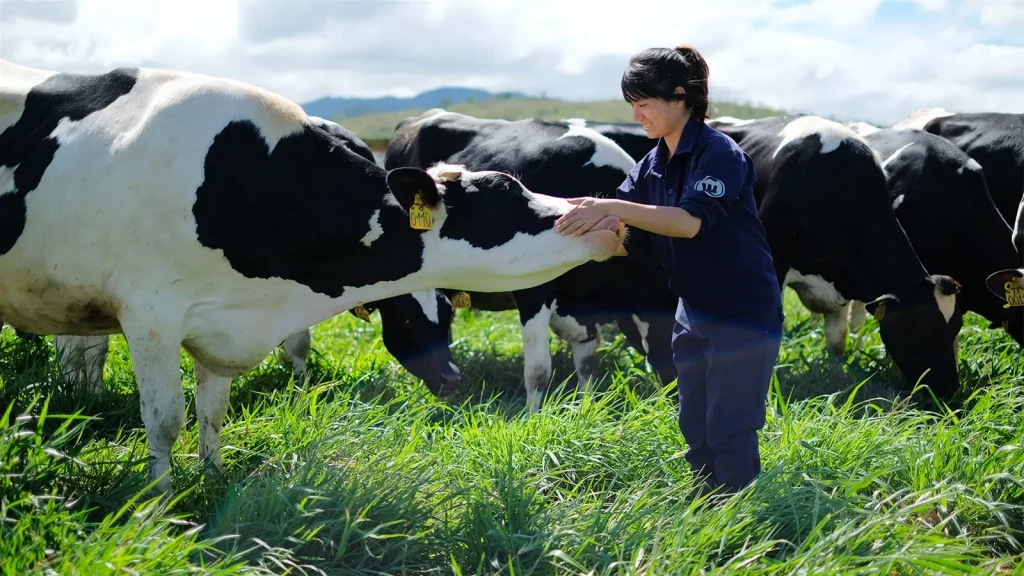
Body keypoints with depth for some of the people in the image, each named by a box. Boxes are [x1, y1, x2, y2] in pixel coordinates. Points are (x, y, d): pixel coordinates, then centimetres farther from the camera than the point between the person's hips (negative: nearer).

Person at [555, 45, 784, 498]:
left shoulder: (719, 154, -18)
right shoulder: (651, 167, 5)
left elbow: (690, 221, -31)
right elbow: (624, 240, 1)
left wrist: (610, 207, -35)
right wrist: (588, 225, -18)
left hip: (743, 316, -8)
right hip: (694, 314, 8)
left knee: (730, 435, -4)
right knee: (696, 431, 13)